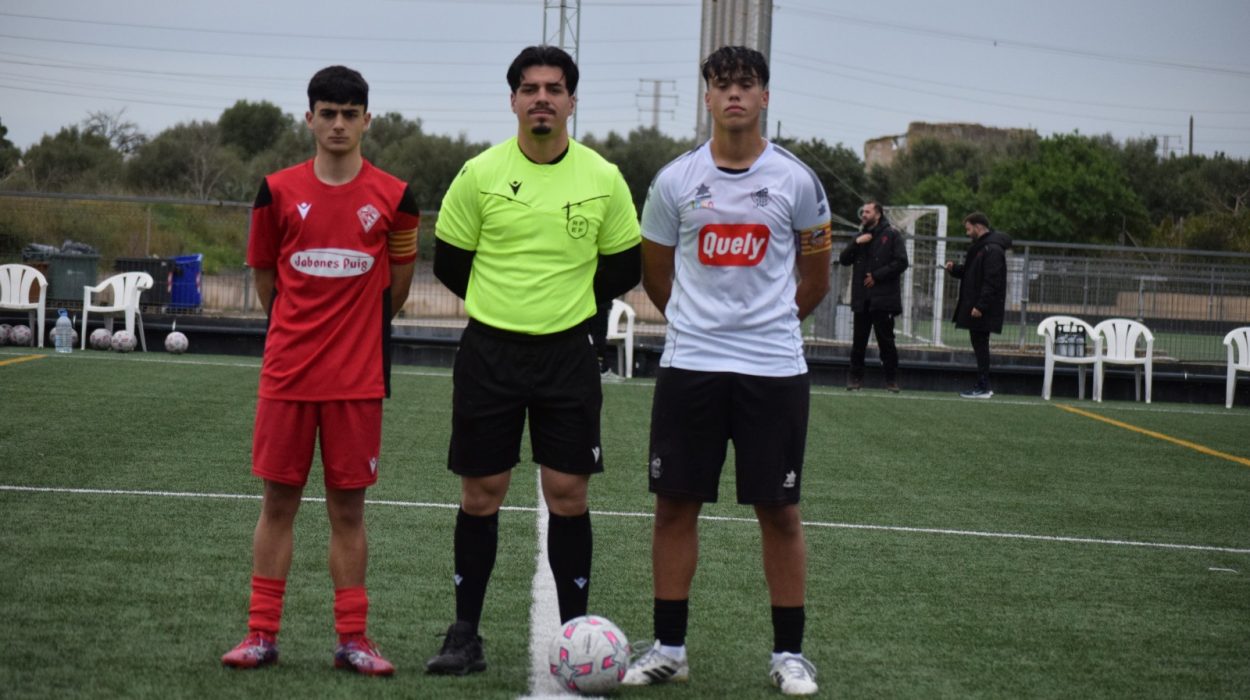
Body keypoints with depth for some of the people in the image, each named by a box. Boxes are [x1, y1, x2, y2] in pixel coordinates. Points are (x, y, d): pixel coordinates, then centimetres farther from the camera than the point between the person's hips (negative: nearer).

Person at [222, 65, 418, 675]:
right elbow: (264, 274, 12)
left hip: (357, 378, 0)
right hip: (287, 372, 0)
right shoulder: (278, 191, 1)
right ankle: (261, 634, 9)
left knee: (348, 508, 4)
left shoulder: (393, 197, 1)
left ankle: (352, 638, 10)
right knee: (278, 499, 4)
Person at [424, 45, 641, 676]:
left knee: (568, 495, 0)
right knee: (480, 495, 3)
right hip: (488, 351, 0)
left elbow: (624, 268, 10)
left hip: (568, 353, 0)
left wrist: (565, 305, 8)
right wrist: (506, 306, 11)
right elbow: (449, 263, 7)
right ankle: (465, 635, 12)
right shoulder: (481, 174, -2)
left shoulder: (603, 179, 1)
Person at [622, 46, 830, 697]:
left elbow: (814, 279, 13)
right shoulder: (675, 180, 2)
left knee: (779, 510, 2)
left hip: (774, 367, -1)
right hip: (688, 365, 1)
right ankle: (668, 647, 14)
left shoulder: (796, 181, -1)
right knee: (675, 504, 4)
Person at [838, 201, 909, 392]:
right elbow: (844, 260, 11)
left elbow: (901, 262, -9)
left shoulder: (891, 235, -1)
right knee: (859, 341, 6)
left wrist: (877, 276, -12)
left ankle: (891, 379, 5)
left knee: (886, 340, -1)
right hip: (861, 298, 5)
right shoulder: (860, 237, 17)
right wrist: (856, 243, -6)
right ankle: (856, 378, 12)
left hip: (883, 299, -5)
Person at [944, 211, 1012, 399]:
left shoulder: (993, 250, -16)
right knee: (979, 345, 11)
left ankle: (983, 388, -4)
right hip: (974, 307, 10)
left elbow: (992, 282, -22)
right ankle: (983, 386, 15)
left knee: (981, 345, -7)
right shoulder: (979, 247, 17)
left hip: (983, 310, -10)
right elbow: (970, 273, 24)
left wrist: (980, 306, -24)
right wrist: (954, 268, 6)